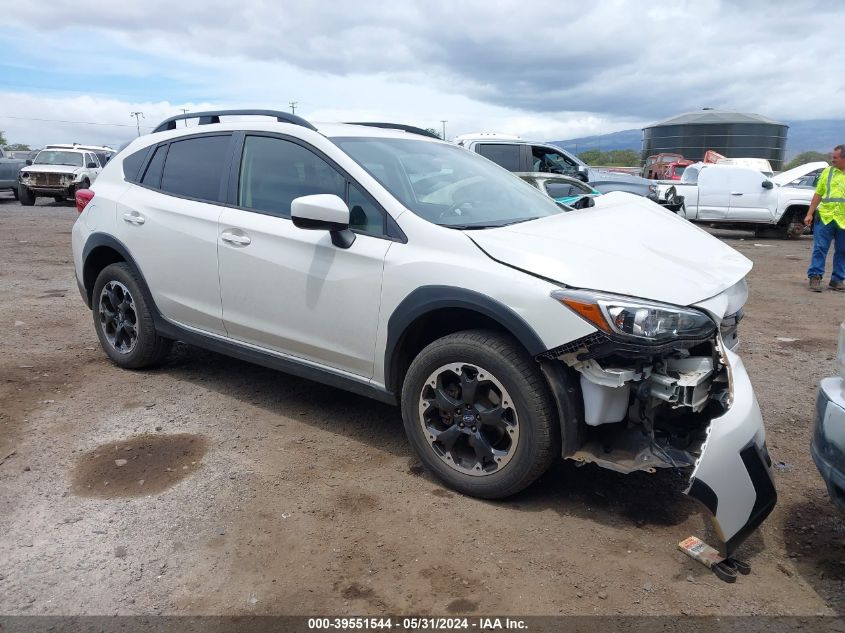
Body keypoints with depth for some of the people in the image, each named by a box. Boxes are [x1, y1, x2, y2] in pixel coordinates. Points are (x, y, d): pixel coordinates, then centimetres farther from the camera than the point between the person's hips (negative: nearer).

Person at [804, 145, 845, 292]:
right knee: (820, 248, -4)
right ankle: (815, 277, 0)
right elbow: (818, 194, 10)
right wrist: (809, 214, 4)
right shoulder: (827, 172, 7)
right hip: (825, 217, 0)